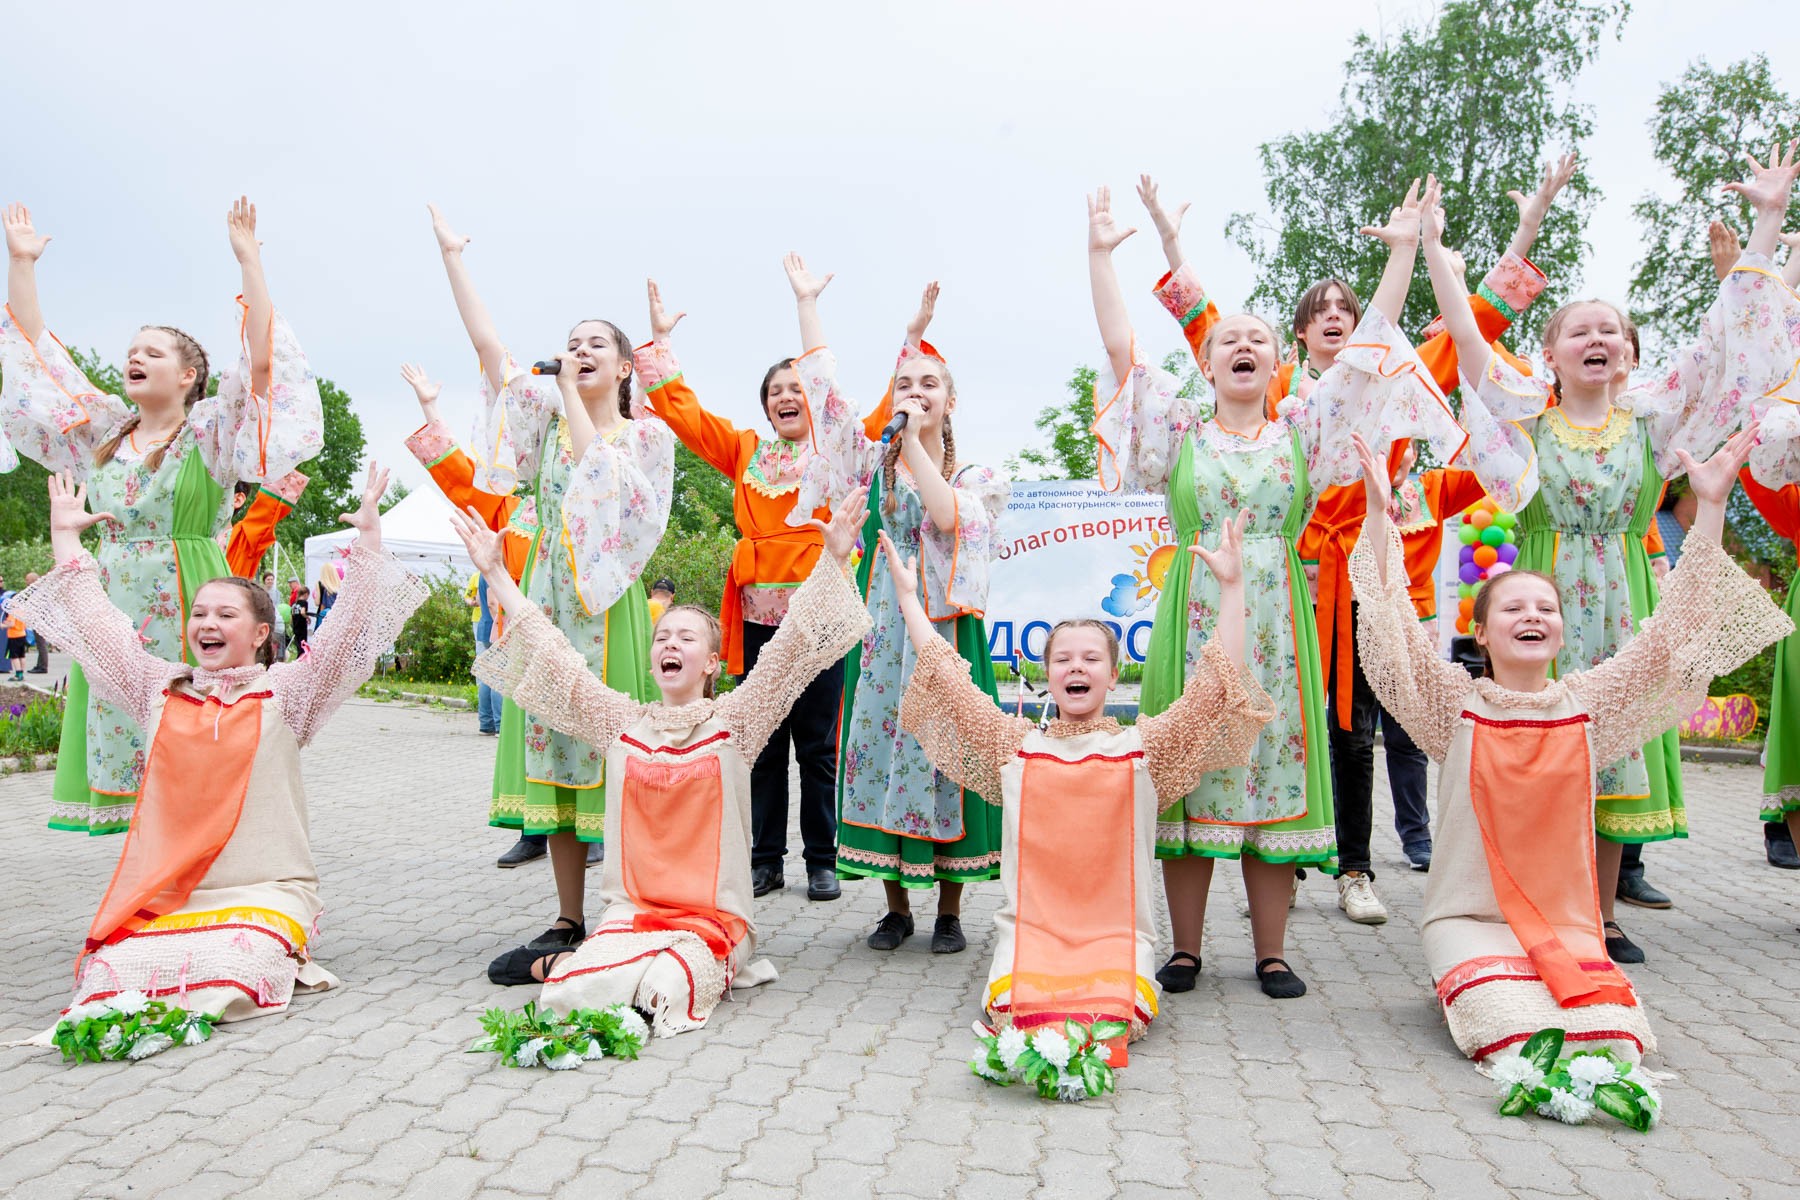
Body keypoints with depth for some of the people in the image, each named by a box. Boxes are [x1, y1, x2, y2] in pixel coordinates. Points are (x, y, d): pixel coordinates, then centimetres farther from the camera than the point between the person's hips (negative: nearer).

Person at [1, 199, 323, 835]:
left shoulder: (208, 433, -1)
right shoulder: (106, 431, 14)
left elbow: (261, 361, -13)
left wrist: (249, 262, -15)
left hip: (184, 602, -5)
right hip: (112, 599, 6)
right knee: (114, 715, 6)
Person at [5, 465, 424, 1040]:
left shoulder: (284, 691, 1)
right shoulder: (162, 689, 13)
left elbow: (352, 633, -10)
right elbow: (94, 625, 18)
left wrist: (368, 536, -17)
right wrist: (65, 535, 21)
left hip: (264, 892, -4)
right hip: (162, 897, 5)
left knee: (226, 973, -31)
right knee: (108, 972, -20)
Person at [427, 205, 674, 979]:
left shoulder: (649, 434, 5)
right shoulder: (550, 416, 14)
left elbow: (606, 478, -14)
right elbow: (486, 341, 8)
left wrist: (577, 405, -6)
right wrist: (452, 255, 8)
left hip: (608, 602, -3)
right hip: (549, 595, 4)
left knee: (610, 748, -5)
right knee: (554, 748, 3)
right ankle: (568, 922, 12)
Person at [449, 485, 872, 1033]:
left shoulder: (733, 721, -1)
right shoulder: (622, 721, 7)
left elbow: (792, 646, -10)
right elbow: (552, 657, 8)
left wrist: (832, 561, -19)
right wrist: (497, 573, 7)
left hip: (714, 917, -2)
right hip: (630, 911, 2)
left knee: (669, 990, -30)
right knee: (581, 989, -24)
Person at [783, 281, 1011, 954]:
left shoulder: (977, 479, 6)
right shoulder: (873, 461, 11)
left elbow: (949, 516, -16)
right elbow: (823, 391, 5)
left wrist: (913, 441, -12)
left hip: (947, 629, -2)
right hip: (882, 627, 2)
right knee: (880, 746, 2)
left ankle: (949, 909, 13)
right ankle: (896, 907, 17)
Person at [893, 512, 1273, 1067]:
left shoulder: (1143, 746, 6)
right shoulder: (1015, 745, 10)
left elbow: (1217, 685, -1)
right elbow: (946, 679, 9)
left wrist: (1231, 586, -6)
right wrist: (908, 596, 11)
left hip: (1116, 932, 0)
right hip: (1028, 926, 0)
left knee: (1120, 1014, -25)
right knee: (1016, 1009, -25)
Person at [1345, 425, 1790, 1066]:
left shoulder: (1587, 702, 3)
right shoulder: (1458, 705, -4)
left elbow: (1675, 632, -2)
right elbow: (1391, 628, -16)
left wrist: (1710, 507, -8)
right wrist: (1379, 512, -24)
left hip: (1566, 922, 3)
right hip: (1468, 919, -3)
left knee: (1616, 1037, -21)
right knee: (1514, 1027, -27)